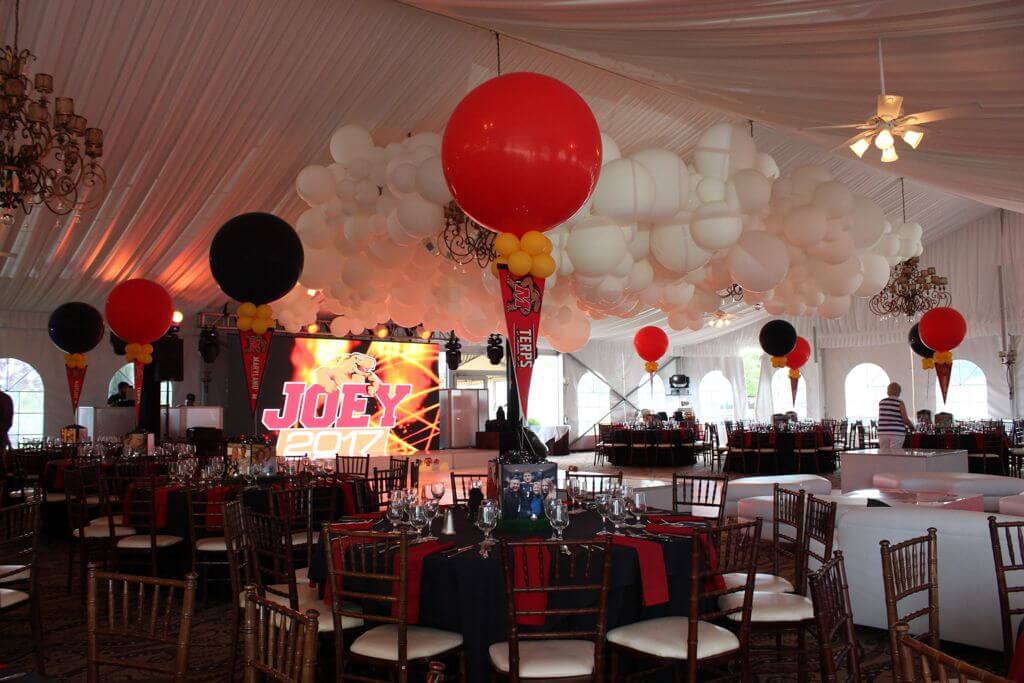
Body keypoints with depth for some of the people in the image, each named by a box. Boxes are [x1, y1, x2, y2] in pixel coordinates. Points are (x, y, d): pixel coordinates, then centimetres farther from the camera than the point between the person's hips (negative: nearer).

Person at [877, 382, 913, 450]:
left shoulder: (881, 402, 7)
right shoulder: (899, 403, -5)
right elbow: (905, 419, -5)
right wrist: (911, 426, 16)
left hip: (882, 433, 3)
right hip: (897, 433, -3)